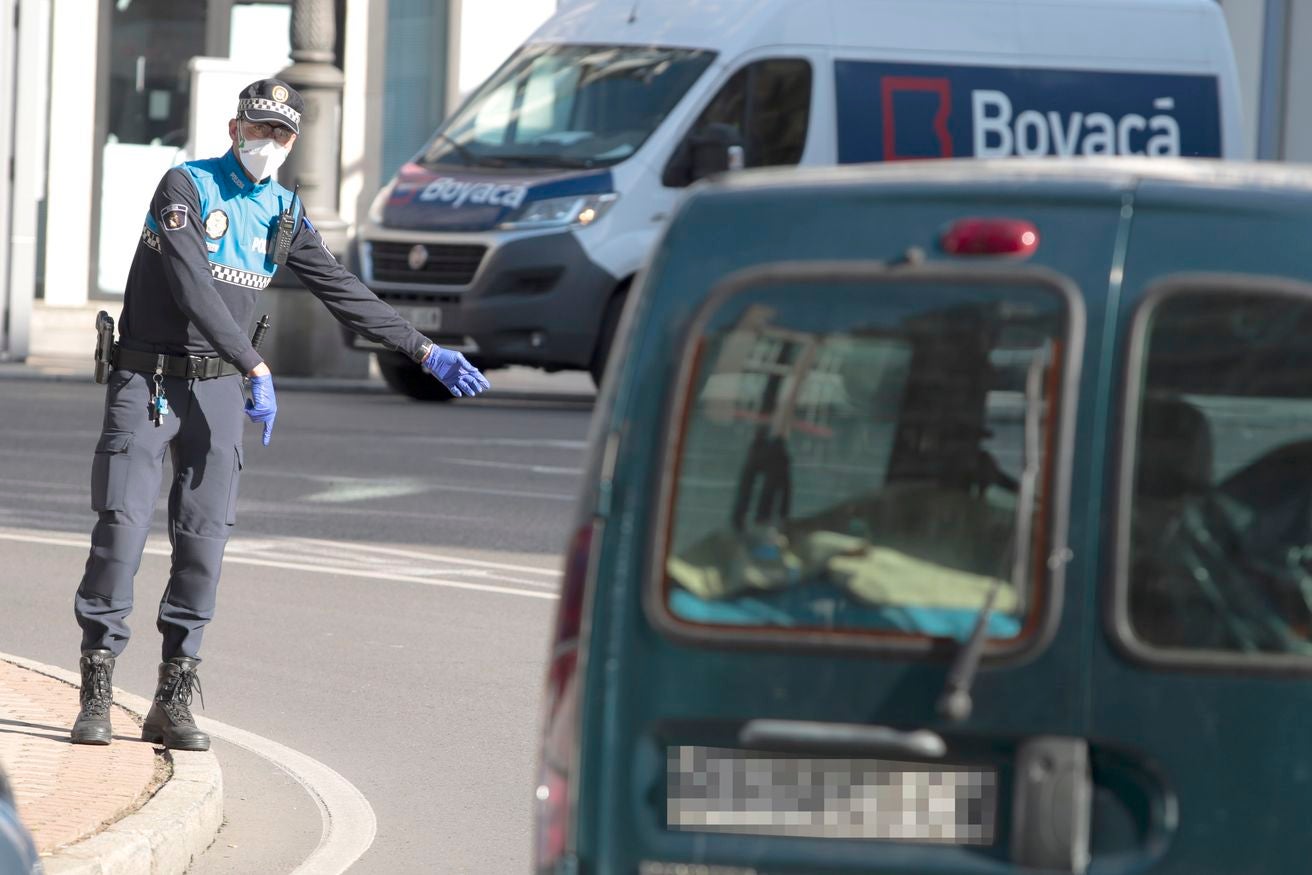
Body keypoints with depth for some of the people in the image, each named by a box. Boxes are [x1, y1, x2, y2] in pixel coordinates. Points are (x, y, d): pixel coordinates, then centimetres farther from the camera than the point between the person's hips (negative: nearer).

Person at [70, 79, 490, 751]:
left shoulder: (282, 214, 9)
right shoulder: (185, 188, -10)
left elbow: (343, 292, 15)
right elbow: (193, 289, -22)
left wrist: (425, 353, 12)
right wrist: (256, 367, -27)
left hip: (218, 391, 5)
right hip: (146, 382, -5)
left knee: (204, 539, -2)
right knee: (122, 526, -10)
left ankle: (173, 701, 2)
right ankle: (95, 697, -5)